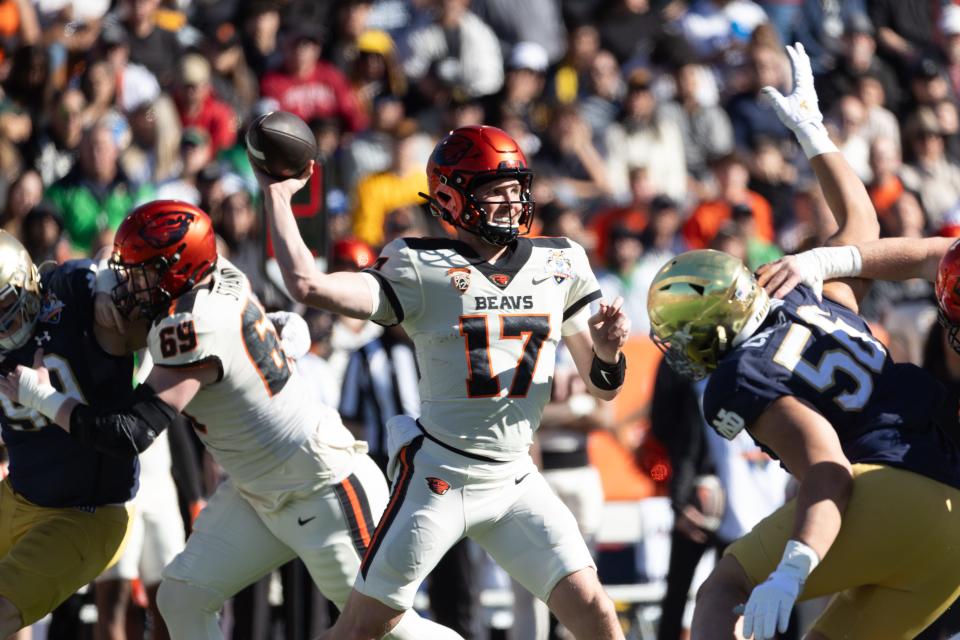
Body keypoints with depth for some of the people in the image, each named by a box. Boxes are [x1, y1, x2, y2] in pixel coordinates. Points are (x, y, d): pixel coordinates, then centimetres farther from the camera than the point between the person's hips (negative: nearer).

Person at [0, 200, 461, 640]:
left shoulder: (193, 326, -28)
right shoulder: (223, 279, -3)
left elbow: (129, 434, -28)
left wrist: (40, 396, -18)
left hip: (323, 492, -10)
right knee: (181, 598, 3)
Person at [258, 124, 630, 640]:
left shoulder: (559, 265, 5)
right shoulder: (422, 269, -7)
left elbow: (601, 387, 11)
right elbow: (308, 285, -18)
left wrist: (607, 352, -11)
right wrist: (277, 196, -13)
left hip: (517, 481, 4)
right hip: (440, 477, -4)